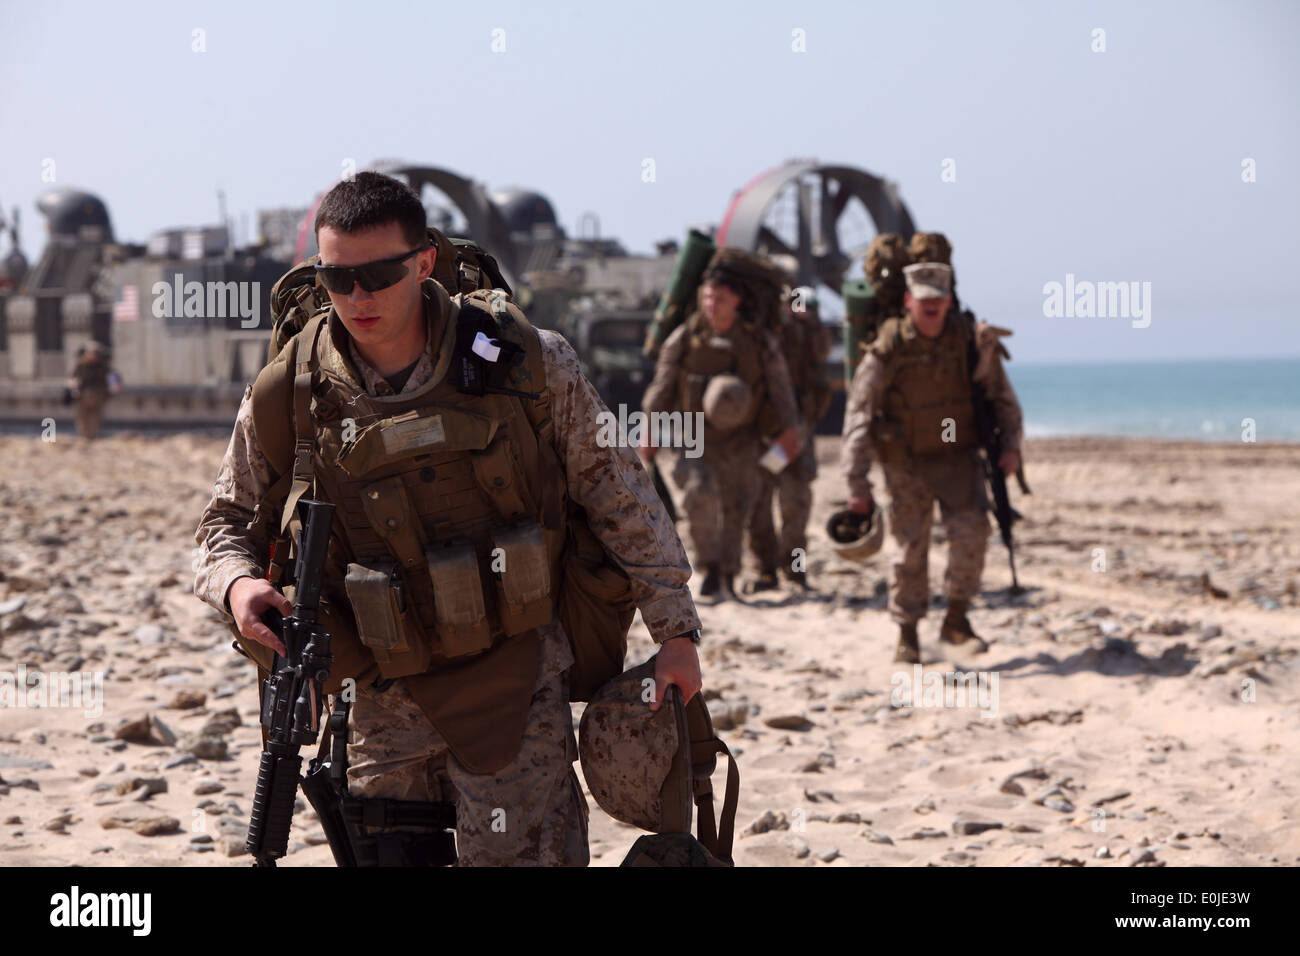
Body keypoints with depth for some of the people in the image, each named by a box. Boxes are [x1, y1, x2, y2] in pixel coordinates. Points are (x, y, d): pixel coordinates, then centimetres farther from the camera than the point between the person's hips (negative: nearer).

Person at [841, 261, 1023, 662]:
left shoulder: (972, 340, -8)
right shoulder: (888, 350, -14)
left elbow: (1001, 395, 6)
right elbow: (858, 417, -12)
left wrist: (1010, 444, -7)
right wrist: (857, 483, -15)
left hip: (958, 454, 2)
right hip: (907, 461, -1)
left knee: (971, 531, -14)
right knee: (910, 547, 2)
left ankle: (956, 619, 3)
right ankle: (907, 636, 16)